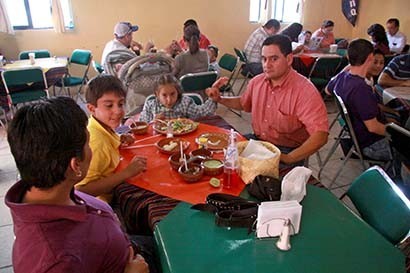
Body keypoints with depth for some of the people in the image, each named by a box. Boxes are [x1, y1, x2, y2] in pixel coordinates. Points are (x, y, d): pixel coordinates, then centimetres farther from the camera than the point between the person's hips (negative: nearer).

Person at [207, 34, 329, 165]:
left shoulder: (305, 91, -21)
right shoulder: (256, 82, 2)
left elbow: (320, 135, -27)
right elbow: (243, 103, 24)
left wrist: (288, 159, -35)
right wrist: (219, 99, 8)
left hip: (286, 151, -6)